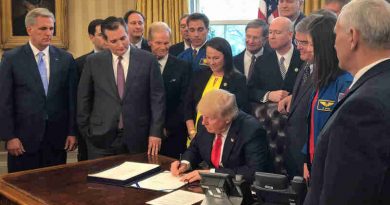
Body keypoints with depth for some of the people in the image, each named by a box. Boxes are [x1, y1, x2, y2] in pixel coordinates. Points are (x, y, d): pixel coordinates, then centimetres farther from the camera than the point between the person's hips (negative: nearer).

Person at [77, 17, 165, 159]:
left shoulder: (147, 60, -2)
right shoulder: (93, 62, 2)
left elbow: (157, 98, 0)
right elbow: (83, 98, 8)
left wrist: (155, 132, -5)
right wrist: (86, 131, 6)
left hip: (137, 137, -1)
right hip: (101, 138, 1)